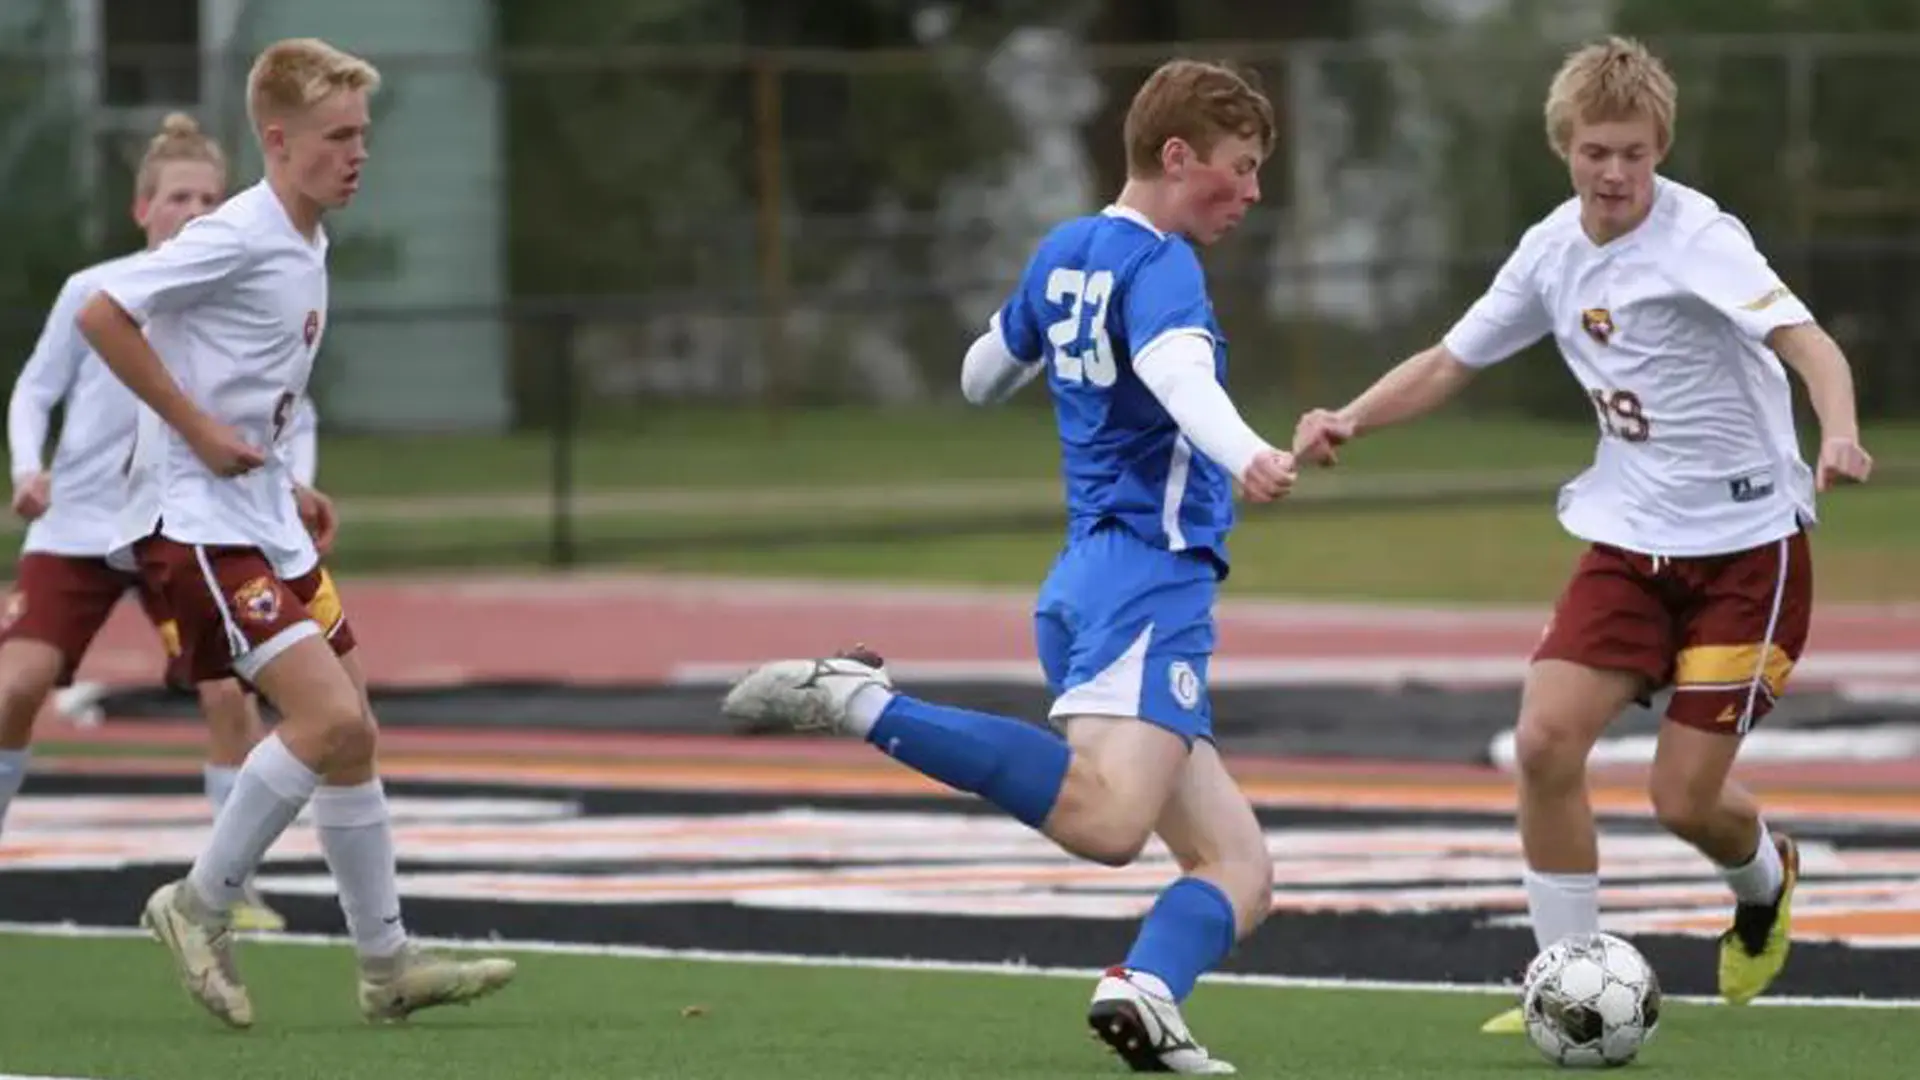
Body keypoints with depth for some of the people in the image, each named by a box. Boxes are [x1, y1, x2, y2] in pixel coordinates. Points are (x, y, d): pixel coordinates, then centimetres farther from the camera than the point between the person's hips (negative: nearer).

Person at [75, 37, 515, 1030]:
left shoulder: (305, 245, 13)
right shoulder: (234, 237, -15)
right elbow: (103, 316, -21)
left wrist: (288, 488, 14)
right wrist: (198, 430, -19)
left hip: (262, 523, 10)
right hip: (195, 522, -10)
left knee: (349, 732, 8)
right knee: (331, 717, -18)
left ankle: (387, 964, 14)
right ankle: (201, 906, -3)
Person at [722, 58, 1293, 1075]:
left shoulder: (1064, 253, 19)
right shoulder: (1158, 264, -6)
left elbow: (983, 377, 35)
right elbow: (1179, 371, -28)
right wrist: (1244, 456, -46)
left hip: (1081, 588, 10)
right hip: (1149, 580, -10)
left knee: (1239, 868, 5)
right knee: (1106, 820, -32)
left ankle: (1146, 995, -23)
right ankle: (865, 704, -28)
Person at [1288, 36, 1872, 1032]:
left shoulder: (1697, 238, -18)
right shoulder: (1553, 249, 1)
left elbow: (1805, 340, -32)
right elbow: (1450, 361, 13)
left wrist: (1838, 436, -52)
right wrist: (1349, 421, -3)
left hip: (1748, 546, -5)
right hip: (1631, 539, 5)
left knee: (1685, 797, -6)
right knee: (1545, 738, -13)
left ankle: (1765, 881, 31)